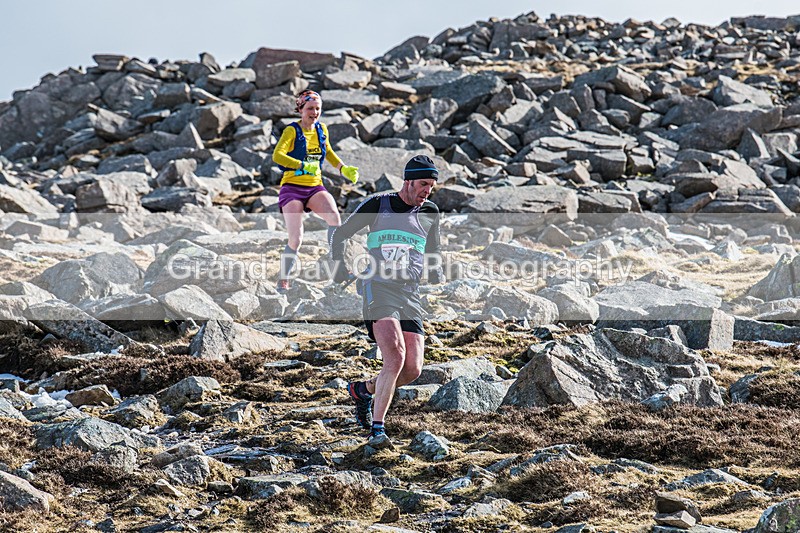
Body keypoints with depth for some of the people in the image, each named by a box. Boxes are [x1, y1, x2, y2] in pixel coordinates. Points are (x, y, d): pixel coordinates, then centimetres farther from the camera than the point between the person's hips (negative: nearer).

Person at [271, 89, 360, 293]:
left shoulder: (322, 130, 9)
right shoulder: (292, 131, -8)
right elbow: (277, 155, -24)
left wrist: (344, 169, 15)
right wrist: (303, 165, -34)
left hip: (315, 187, 4)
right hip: (292, 187, -4)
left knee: (334, 216, -27)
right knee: (296, 239, -13)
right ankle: (283, 280, 7)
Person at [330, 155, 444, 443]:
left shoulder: (430, 212, 13)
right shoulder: (377, 205, 2)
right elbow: (339, 235, 11)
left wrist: (436, 274, 8)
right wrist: (339, 266, -4)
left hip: (410, 295, 5)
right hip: (379, 288, -5)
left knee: (412, 370, -4)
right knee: (395, 356, -24)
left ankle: (363, 389, 24)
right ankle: (377, 428, -16)